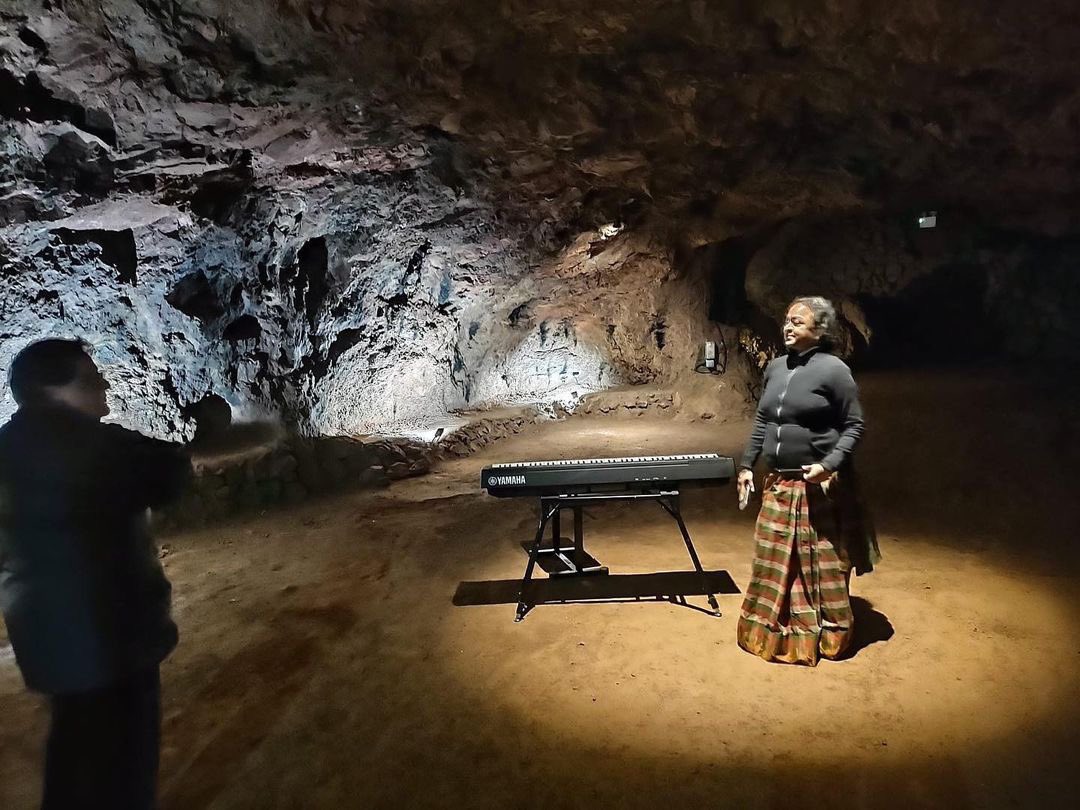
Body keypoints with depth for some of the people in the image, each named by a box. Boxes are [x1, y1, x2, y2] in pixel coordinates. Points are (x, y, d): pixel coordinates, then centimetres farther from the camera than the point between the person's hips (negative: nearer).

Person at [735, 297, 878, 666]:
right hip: (778, 483, 6)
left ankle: (827, 636, 25)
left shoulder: (833, 370, -12)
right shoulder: (775, 368, 8)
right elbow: (761, 421, 15)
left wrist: (829, 465, -21)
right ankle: (774, 630, 31)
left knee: (821, 564, 7)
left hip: (818, 485, -6)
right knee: (774, 561, 14)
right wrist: (747, 465, 12)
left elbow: (854, 425, -9)